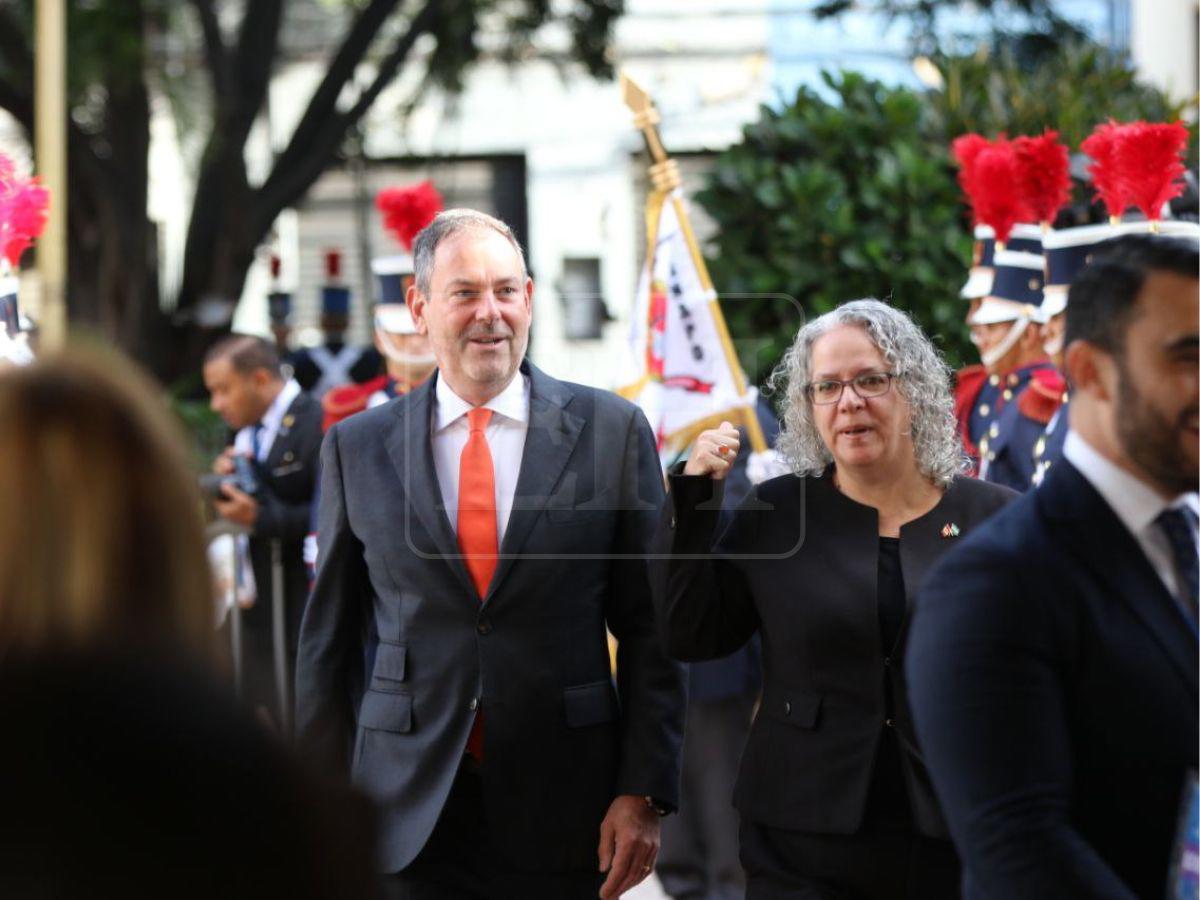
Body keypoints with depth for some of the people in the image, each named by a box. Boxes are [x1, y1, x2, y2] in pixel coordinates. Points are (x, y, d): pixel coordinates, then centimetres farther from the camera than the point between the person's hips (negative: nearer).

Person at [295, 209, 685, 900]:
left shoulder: (611, 431, 2)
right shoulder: (358, 448, 5)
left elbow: (650, 628, 1)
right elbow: (330, 639, 8)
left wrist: (644, 792, -5)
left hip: (562, 816, 0)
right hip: (408, 816, 1)